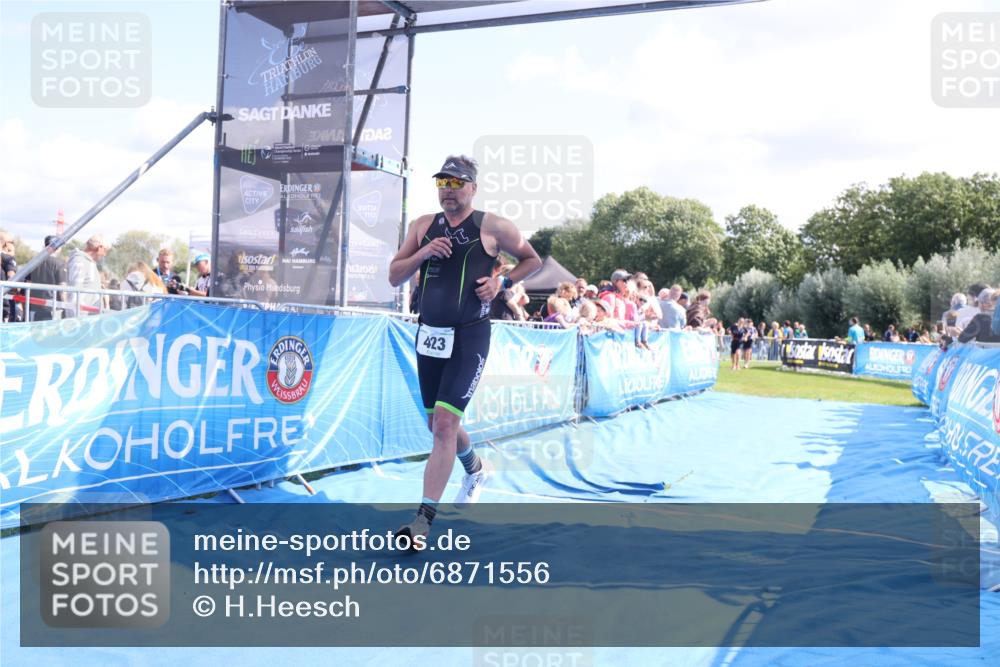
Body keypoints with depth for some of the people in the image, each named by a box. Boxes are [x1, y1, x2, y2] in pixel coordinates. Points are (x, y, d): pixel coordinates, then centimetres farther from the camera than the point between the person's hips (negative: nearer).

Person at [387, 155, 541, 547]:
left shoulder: (492, 227, -3)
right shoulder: (423, 226, 9)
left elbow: (533, 260, 9)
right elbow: (394, 277, 7)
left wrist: (502, 282, -7)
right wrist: (422, 253, -10)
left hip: (469, 337, -5)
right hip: (430, 334, 6)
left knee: (444, 423, -15)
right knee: (437, 423, 17)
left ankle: (424, 519, -10)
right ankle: (476, 471, 47)